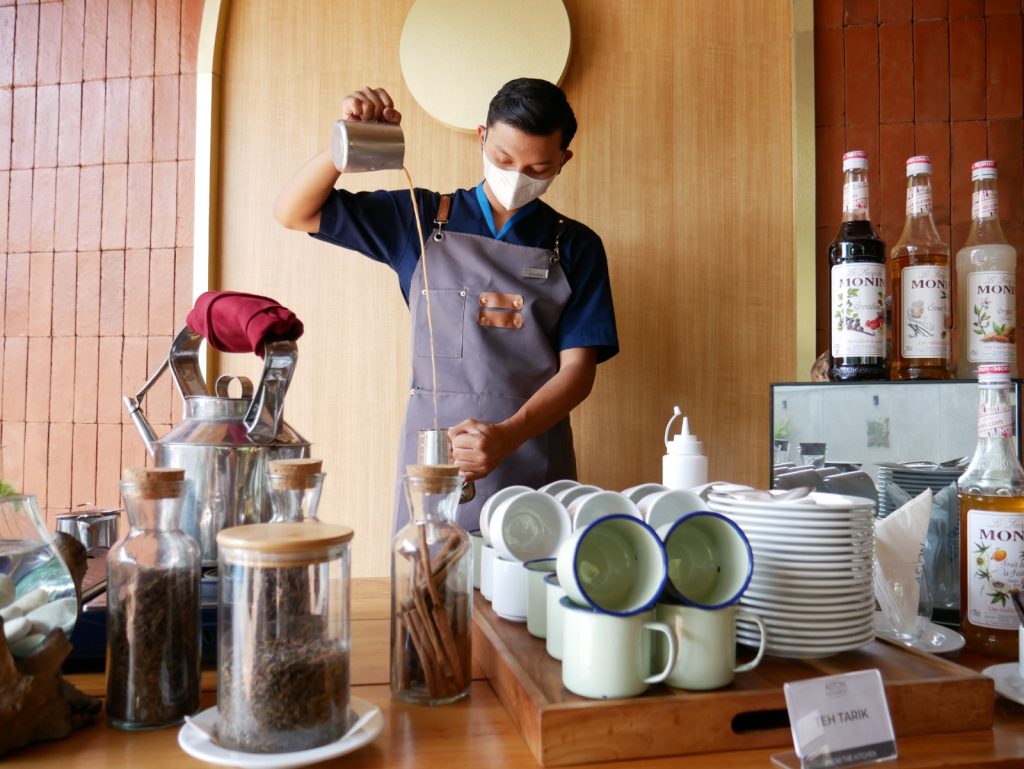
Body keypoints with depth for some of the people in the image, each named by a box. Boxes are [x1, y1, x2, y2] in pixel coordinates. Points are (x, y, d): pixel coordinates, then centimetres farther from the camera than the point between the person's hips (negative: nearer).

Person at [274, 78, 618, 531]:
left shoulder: (576, 247, 4)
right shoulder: (421, 219, 5)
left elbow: (578, 368, -4)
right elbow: (294, 213, 6)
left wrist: (508, 435, -20)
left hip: (534, 461, 0)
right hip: (431, 447, 0)